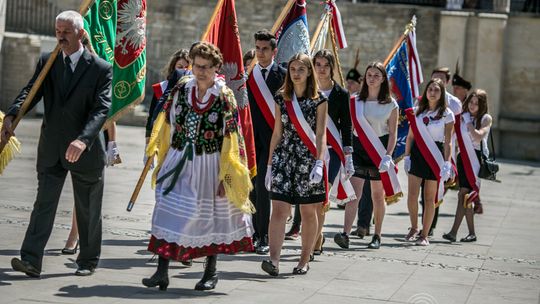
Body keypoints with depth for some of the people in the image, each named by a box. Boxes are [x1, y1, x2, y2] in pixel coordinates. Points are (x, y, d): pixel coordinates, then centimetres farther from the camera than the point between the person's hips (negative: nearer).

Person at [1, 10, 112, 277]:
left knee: (88, 210, 10)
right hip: (51, 149, 2)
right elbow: (30, 92, -6)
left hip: (86, 150, -2)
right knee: (44, 204, -5)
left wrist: (83, 140, -34)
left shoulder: (101, 68, -8)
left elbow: (101, 109, -18)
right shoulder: (46, 62, 5)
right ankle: (31, 260, -11)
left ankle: (88, 261, 24)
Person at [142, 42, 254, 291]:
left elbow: (231, 139, -7)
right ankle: (162, 272, -3)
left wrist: (226, 174, -10)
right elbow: (168, 125, 11)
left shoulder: (225, 97, -8)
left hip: (209, 165, -3)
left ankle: (211, 272, 24)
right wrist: (162, 159, 10)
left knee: (210, 217, 9)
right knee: (168, 212, -4)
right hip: (179, 161, 3)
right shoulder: (181, 89, 2)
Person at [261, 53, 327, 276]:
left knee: (308, 212, 5)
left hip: (309, 159, -2)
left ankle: (304, 261, 16)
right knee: (279, 209, -10)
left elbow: (321, 134, -4)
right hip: (284, 158, 2)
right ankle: (274, 260, -18)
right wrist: (270, 164, 10)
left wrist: (319, 163, -16)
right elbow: (277, 132, 12)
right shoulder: (282, 99, 9)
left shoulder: (319, 100, 0)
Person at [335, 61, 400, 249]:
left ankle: (377, 236, 19)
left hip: (379, 150, 0)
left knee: (378, 195, 8)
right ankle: (345, 234, -21)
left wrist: (388, 155, -11)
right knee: (354, 193, -11)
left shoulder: (391, 105, 1)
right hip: (358, 148, 1)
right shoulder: (356, 101, 5)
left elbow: (393, 134, 0)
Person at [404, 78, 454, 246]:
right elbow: (410, 135, 11)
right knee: (412, 195, -5)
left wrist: (447, 163, -9)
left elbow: (448, 141, -2)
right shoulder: (417, 111, 8)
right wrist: (407, 156, 4)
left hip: (435, 156, -2)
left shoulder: (447, 114, 0)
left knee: (429, 198, 1)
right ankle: (414, 228, 15)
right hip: (417, 153, 2)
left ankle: (424, 235, 9)